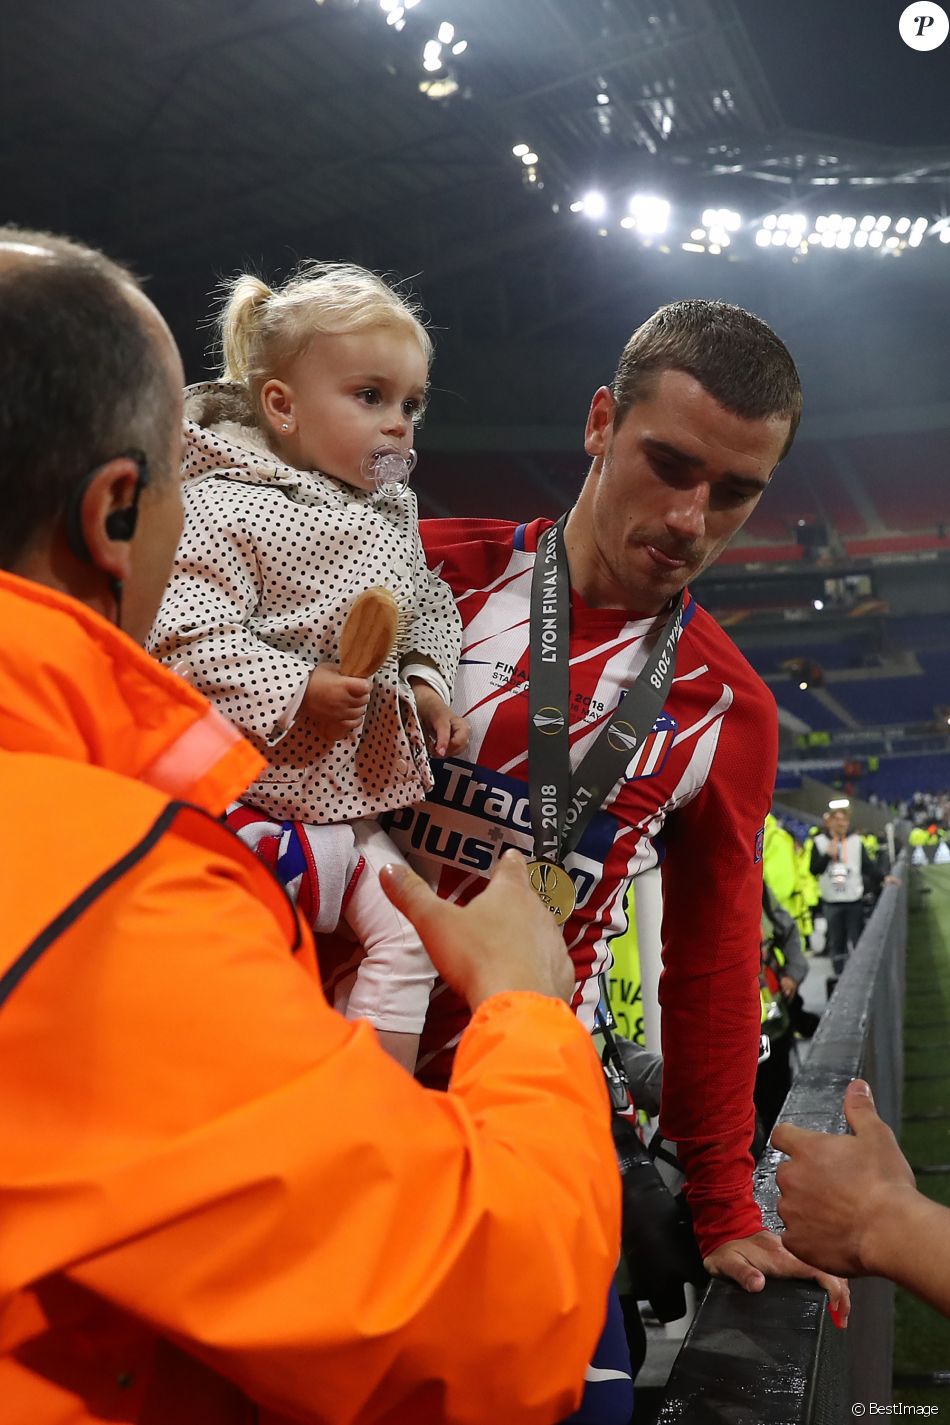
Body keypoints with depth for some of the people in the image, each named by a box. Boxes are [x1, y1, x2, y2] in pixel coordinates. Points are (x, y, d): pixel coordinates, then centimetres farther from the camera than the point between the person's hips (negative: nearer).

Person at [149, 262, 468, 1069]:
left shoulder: (393, 513, 8)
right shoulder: (226, 509, -16)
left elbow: (429, 608, 19)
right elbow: (186, 636, -23)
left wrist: (428, 681, 1)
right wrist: (294, 692, -27)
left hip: (353, 790, 7)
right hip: (251, 787, -7)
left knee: (402, 940, 6)